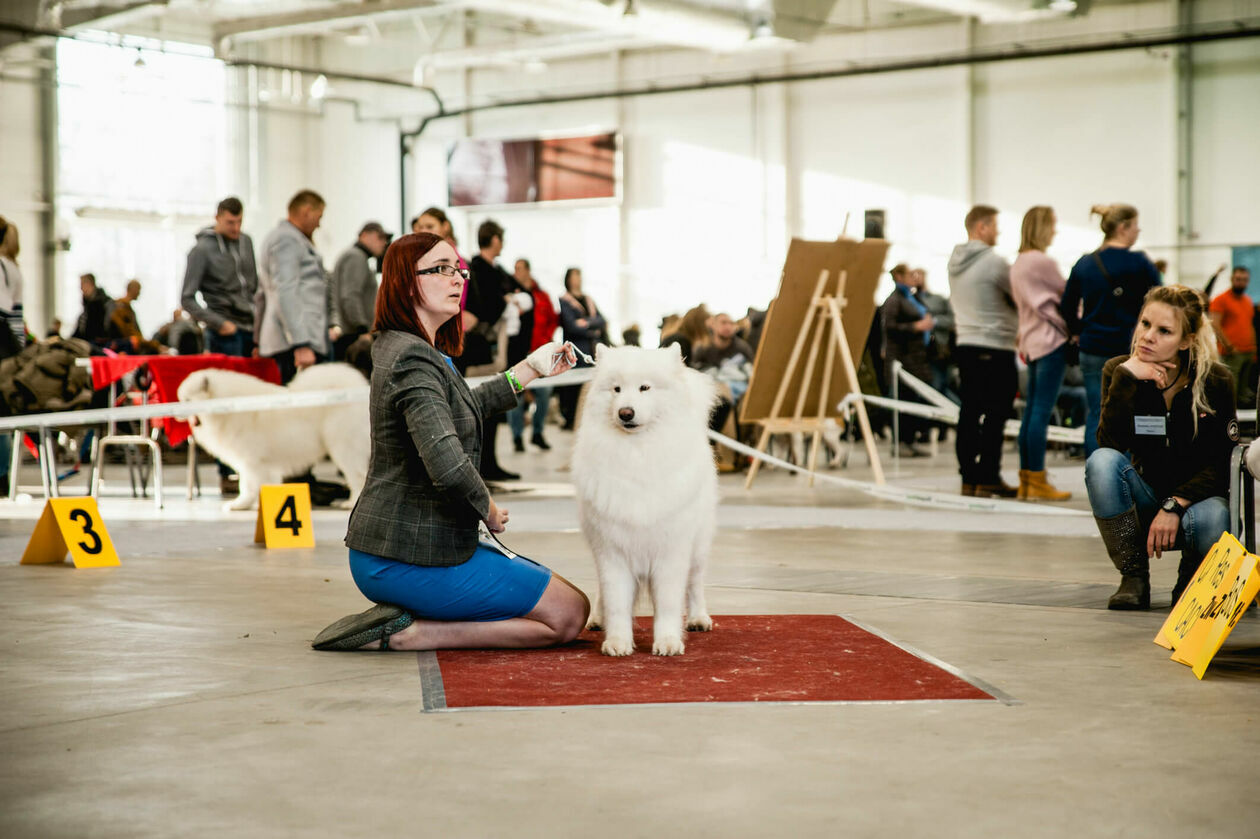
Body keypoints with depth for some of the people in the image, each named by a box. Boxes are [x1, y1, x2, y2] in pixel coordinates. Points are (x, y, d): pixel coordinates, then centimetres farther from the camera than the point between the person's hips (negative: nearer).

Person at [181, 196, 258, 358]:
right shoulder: (202, 250, -6)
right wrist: (219, 323, -15)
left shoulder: (246, 241, 12)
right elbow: (187, 299, -8)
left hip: (251, 328, 6)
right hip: (226, 333, -6)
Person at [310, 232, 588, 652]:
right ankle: (402, 634, -8)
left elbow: (458, 411, 32)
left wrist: (530, 369, 26)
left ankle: (402, 620, 7)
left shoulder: (397, 347, 12)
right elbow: (448, 467, -32)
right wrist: (488, 510, -13)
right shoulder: (413, 358, -20)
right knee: (570, 613, -1)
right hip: (411, 561, -10)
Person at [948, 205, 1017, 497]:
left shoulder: (955, 262, 11)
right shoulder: (993, 262, -14)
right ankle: (988, 478, -3)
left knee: (969, 413, 8)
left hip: (965, 345, 8)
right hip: (995, 347, -8)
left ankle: (969, 478, 10)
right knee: (995, 415, -3)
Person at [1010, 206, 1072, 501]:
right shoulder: (1041, 261, -11)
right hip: (1051, 340, -9)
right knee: (1042, 411, -9)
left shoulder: (1018, 263, 17)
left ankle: (1026, 480, 11)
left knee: (1032, 411, 9)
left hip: (1032, 341, 10)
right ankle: (1037, 481, -9)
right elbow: (1066, 292, -1)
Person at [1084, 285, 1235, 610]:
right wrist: (1125, 379, -28)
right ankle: (1134, 577, -16)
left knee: (1212, 519, -37)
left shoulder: (1216, 381, -10)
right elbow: (1109, 445, -21)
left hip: (1192, 499, -1)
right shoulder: (1119, 371, -7)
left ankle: (1191, 579, 1)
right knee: (1101, 462, -29)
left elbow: (1219, 465, -10)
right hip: (1143, 503, 1)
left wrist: (1174, 506, -23)